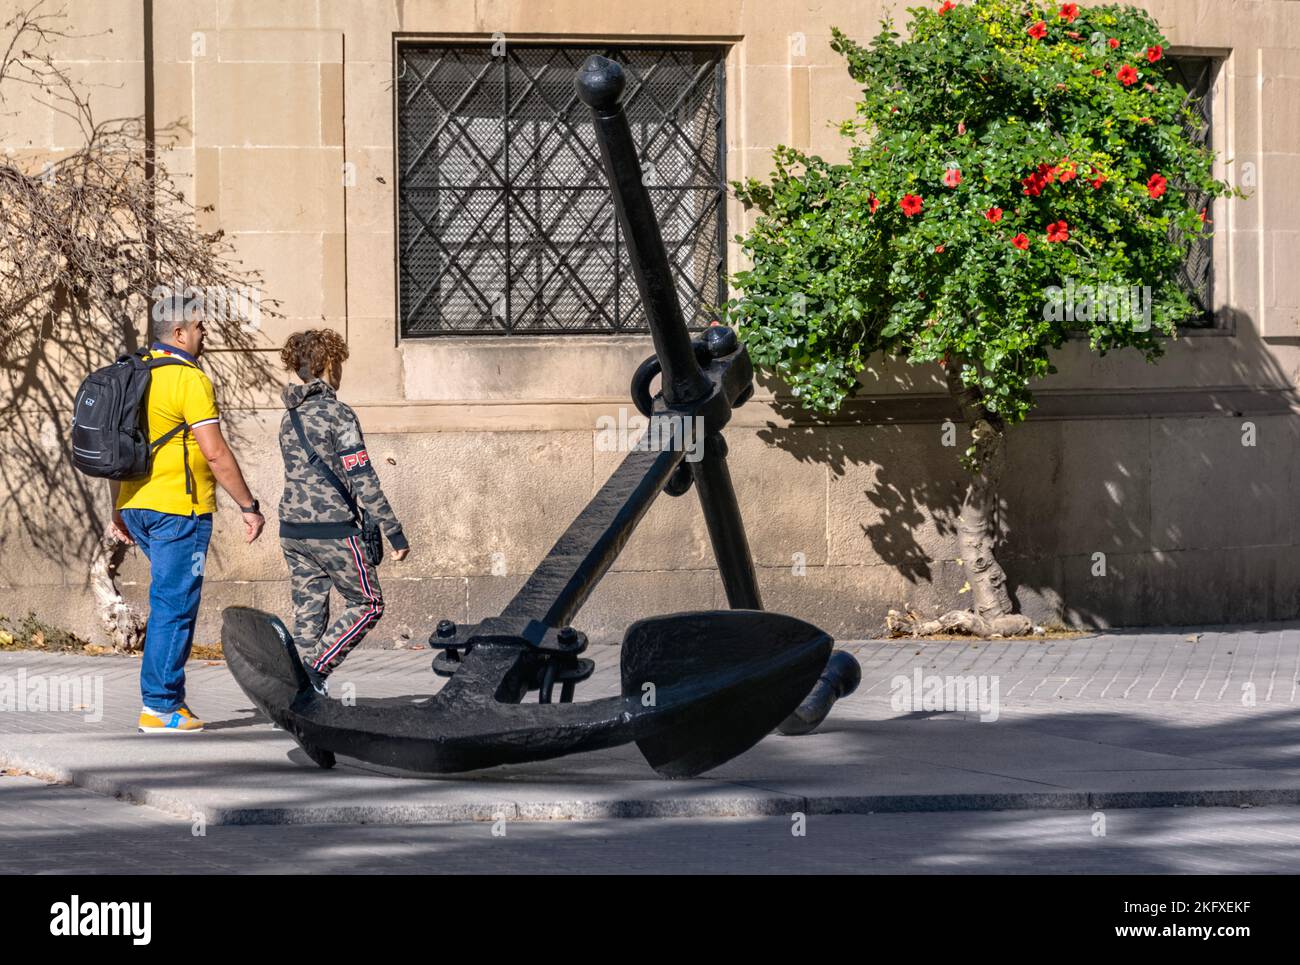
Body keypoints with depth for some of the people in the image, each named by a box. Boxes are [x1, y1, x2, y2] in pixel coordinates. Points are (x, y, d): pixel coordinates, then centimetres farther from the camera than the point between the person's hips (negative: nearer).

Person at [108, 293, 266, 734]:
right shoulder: (190, 380, -13)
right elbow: (216, 454, -16)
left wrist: (118, 510, 23)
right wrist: (249, 506, -9)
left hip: (136, 506, 8)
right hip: (180, 507, -8)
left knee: (171, 599, 18)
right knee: (173, 605, -4)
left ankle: (170, 695, 16)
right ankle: (160, 707, -3)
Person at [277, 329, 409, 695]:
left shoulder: (289, 418, 11)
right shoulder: (338, 415, -12)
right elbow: (362, 482, -15)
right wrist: (395, 532, -12)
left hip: (292, 528, 7)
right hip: (332, 530, -7)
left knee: (309, 611, 10)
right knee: (367, 604, 5)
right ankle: (314, 669, -7)